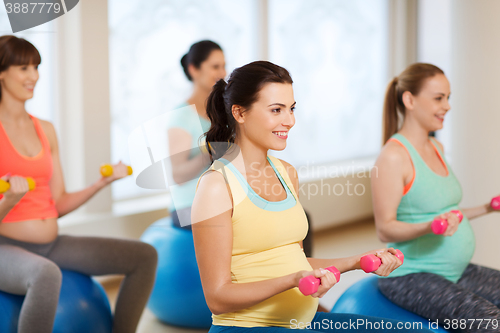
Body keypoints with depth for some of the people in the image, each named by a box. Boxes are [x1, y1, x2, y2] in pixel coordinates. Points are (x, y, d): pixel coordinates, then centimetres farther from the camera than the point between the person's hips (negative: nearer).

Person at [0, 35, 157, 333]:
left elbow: (58, 205, 12)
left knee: (145, 256, -1)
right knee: (46, 274, -42)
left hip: (52, 245, 7)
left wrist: (103, 182, 2)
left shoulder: (46, 130, 12)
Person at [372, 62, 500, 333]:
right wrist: (430, 227, -31)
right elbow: (385, 229, -16)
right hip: (410, 277, -9)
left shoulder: (436, 148, 13)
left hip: (455, 270, 9)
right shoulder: (394, 156, -15)